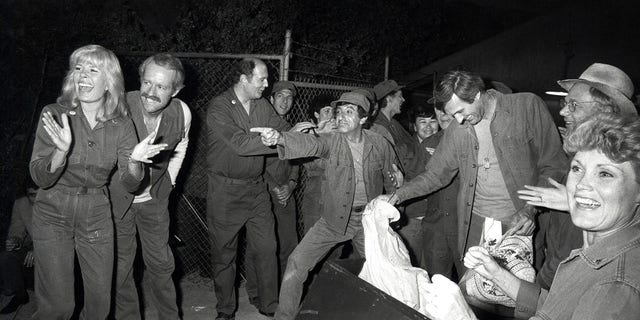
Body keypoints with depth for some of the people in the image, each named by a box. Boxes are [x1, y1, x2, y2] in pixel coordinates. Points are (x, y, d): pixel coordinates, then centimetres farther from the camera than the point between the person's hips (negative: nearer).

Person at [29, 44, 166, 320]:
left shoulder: (121, 125, -7)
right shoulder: (54, 114, -12)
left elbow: (129, 184, -7)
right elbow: (40, 178, -13)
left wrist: (134, 161, -28)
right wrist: (61, 150, -32)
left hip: (97, 215, 2)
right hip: (53, 214, -2)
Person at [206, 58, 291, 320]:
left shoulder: (262, 105, 4)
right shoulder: (219, 107, -16)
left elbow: (284, 129, 3)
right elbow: (240, 143, -28)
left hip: (256, 189, 5)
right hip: (226, 191, -5)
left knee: (267, 249, 7)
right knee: (224, 254, 9)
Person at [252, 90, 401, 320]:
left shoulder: (380, 144, -5)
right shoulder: (331, 142, -11)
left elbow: (392, 181, 9)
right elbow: (309, 144, -33)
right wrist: (279, 138, -52)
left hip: (369, 220, 2)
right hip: (334, 219, -1)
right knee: (296, 264, -9)